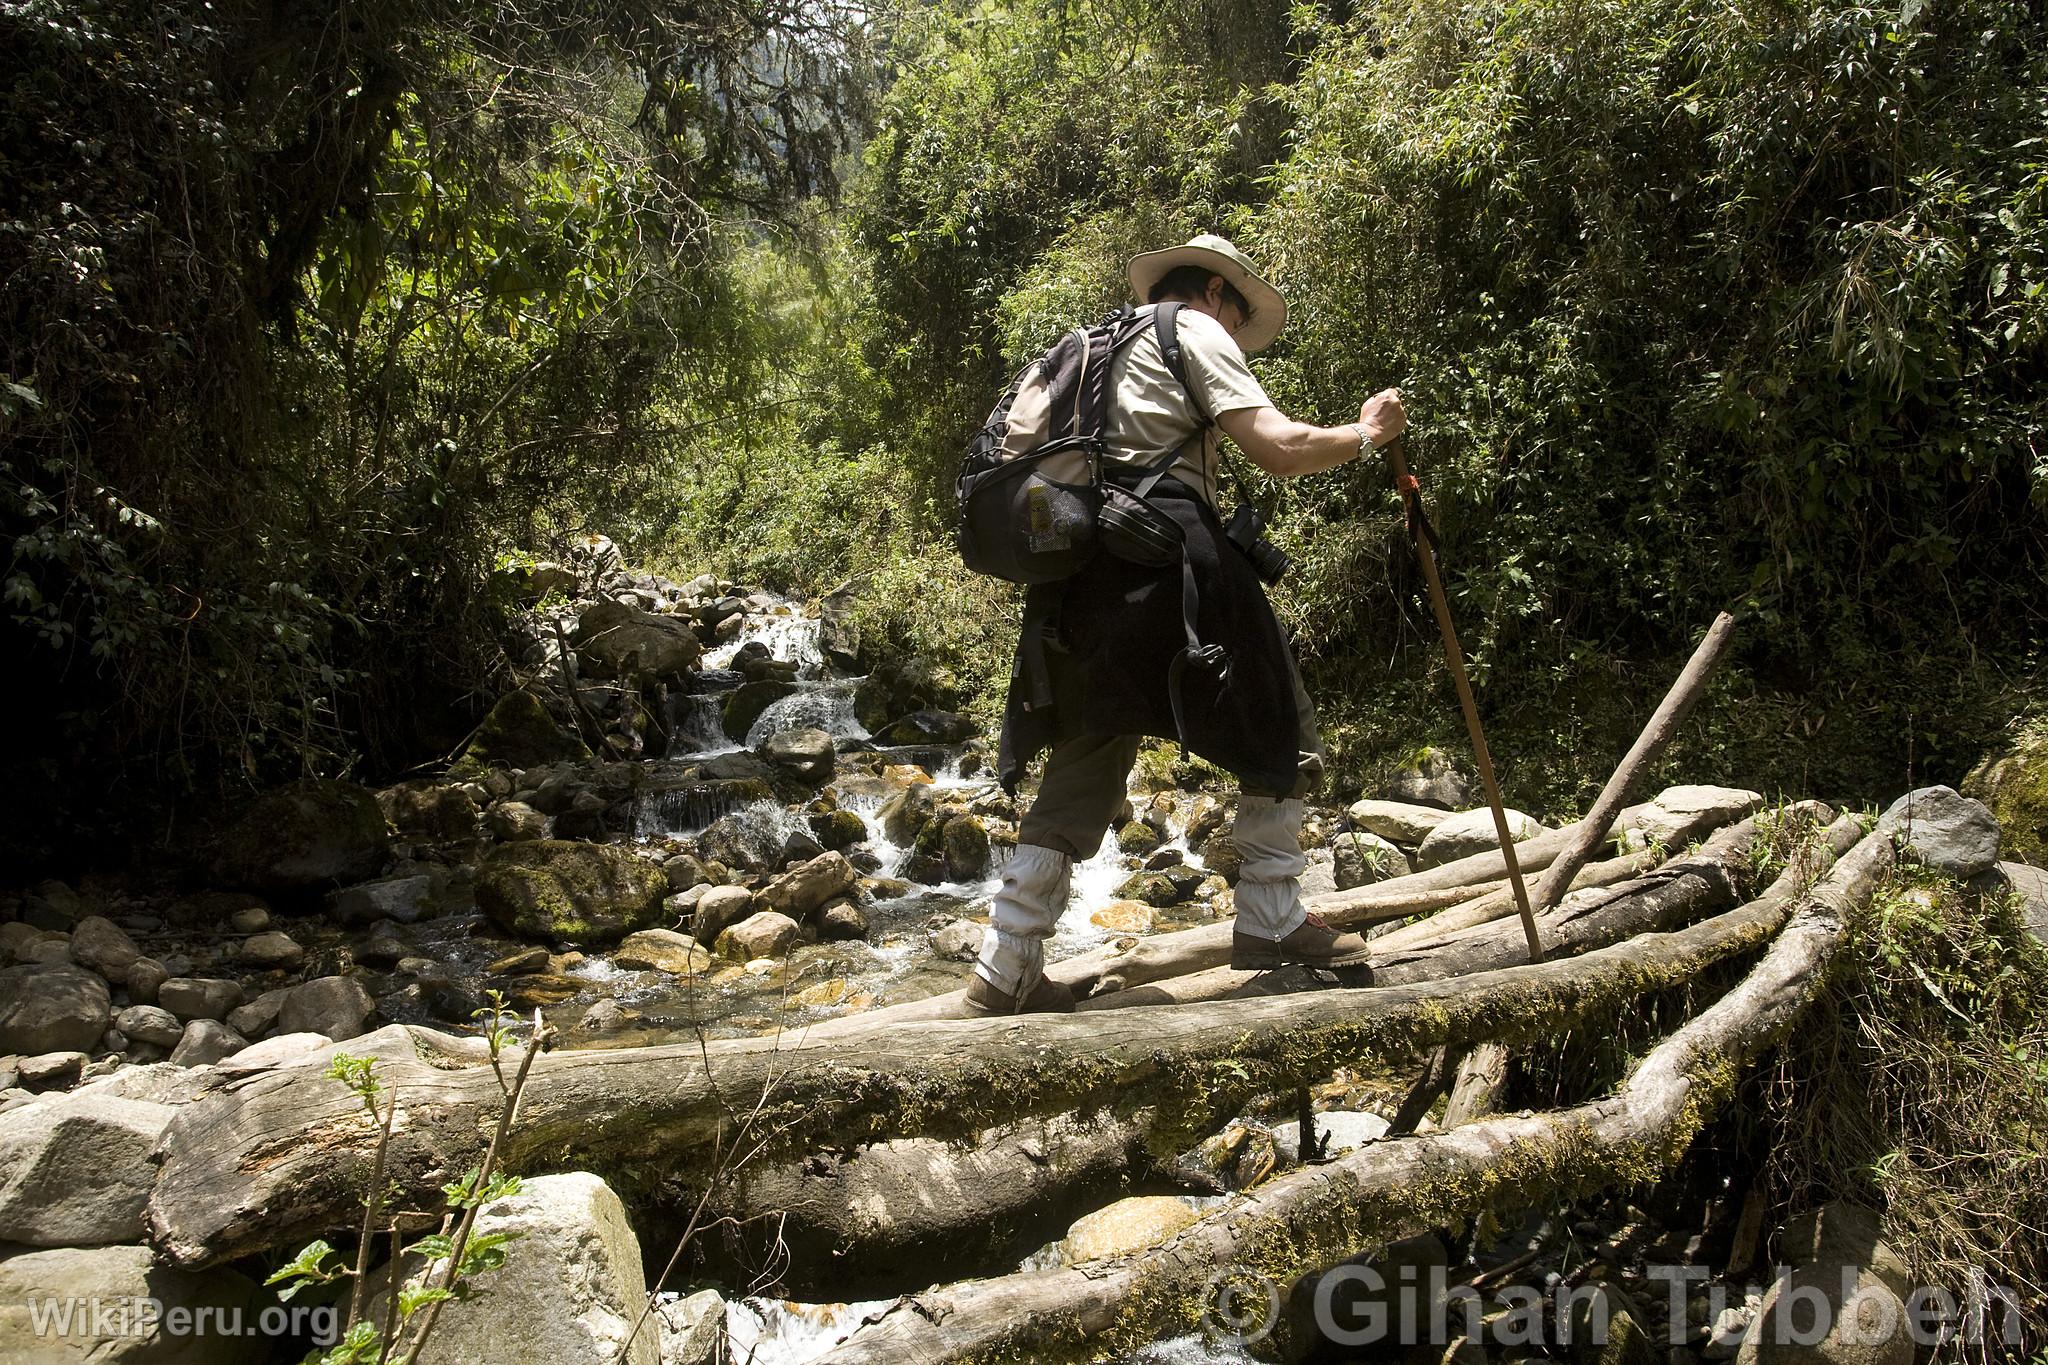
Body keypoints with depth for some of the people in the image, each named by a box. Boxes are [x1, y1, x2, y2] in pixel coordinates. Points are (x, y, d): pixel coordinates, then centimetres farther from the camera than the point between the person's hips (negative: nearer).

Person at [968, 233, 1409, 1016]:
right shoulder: (1196, 331, 8)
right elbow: (1278, 448, -4)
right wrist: (1365, 434, 11)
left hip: (1075, 569, 8)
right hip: (1165, 554, -7)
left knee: (1083, 767, 9)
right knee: (1277, 733, 7)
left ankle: (1006, 968, 6)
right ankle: (1270, 922, 10)